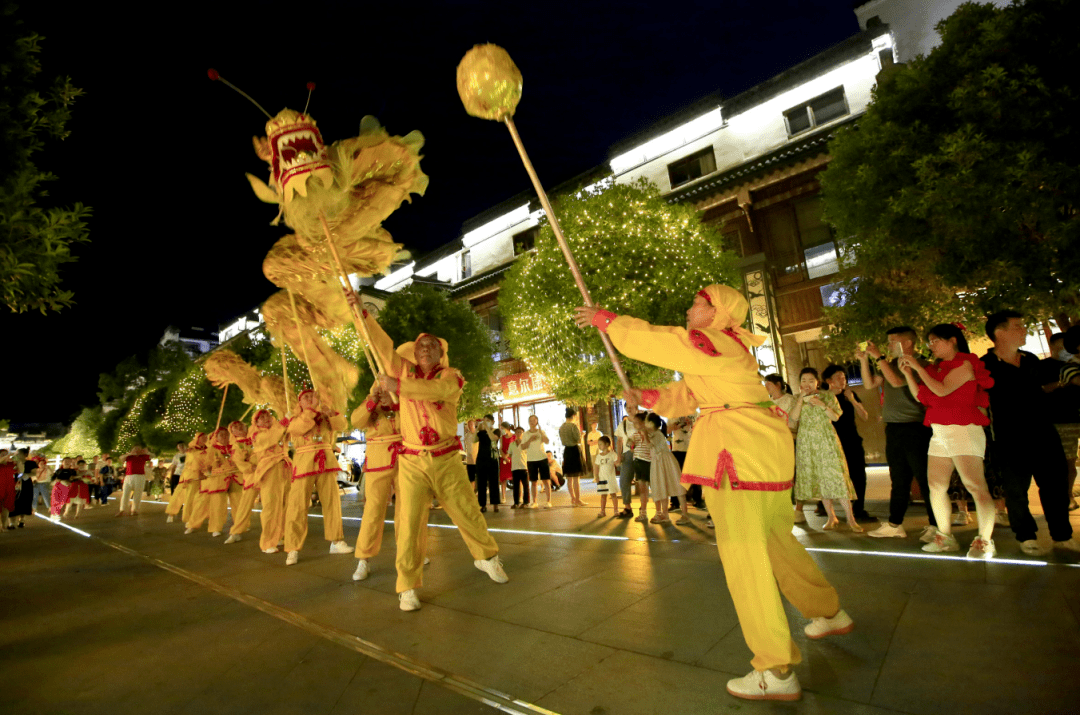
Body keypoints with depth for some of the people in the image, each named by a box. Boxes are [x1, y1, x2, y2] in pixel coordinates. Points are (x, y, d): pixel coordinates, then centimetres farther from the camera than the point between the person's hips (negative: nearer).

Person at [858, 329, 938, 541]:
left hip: (915, 427, -8)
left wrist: (878, 357, -18)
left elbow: (896, 381, -23)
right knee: (898, 479, 13)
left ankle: (935, 525, 9)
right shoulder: (891, 364, 15)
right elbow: (869, 384, 16)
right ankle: (895, 525, 20)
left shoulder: (919, 364, -9)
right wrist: (864, 360, 7)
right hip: (893, 428, 8)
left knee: (924, 478, -2)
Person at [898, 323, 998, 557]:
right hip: (939, 433, 8)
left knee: (975, 486, -9)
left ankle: (985, 542, -3)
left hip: (963, 430, -8)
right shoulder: (938, 368, 16)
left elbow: (942, 390, -17)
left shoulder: (964, 364, -5)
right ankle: (945, 537, 15)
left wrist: (918, 367, -12)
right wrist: (907, 372, 9)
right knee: (936, 486, 7)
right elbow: (921, 396, 15)